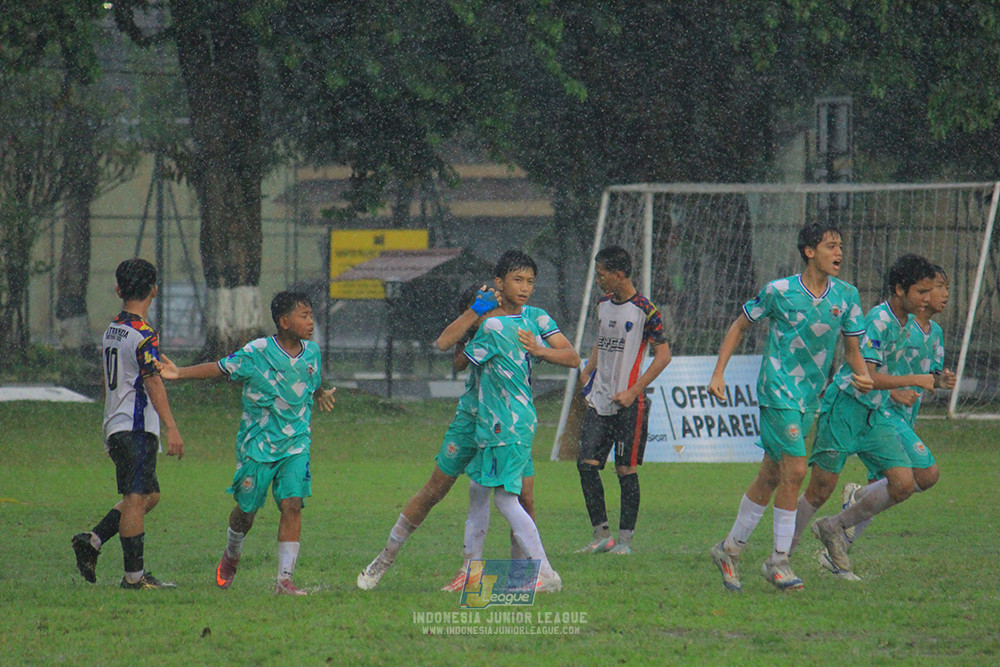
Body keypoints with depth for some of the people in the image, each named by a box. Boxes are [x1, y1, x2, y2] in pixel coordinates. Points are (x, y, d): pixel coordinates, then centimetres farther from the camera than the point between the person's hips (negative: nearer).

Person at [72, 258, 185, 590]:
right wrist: (171, 428, -23)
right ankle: (134, 575, -7)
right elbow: (153, 383, -20)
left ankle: (92, 541, 10)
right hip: (138, 429, -9)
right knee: (136, 498, -7)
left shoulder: (112, 329, 14)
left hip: (116, 426, 9)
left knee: (150, 494, 16)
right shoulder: (143, 334, -13)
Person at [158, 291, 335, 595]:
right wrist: (179, 373, -13)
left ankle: (284, 579, -14)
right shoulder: (257, 353, -12)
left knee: (292, 504, -14)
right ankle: (231, 556, 40)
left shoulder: (311, 352, 3)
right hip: (257, 443, -3)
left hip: (295, 444, 3)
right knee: (247, 511, 8)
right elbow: (221, 368, -6)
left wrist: (321, 395, 10)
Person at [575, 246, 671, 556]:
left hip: (629, 403, -7)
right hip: (599, 401, 7)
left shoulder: (644, 309, -10)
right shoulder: (603, 304, 12)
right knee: (586, 462, -2)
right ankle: (601, 534, 5)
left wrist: (633, 391, -14)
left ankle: (625, 539, 6)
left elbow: (663, 355, -9)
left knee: (626, 469, -2)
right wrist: (585, 375, 12)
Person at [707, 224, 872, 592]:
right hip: (778, 389, -5)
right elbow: (739, 327, 4)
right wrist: (718, 374, -3)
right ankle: (779, 560, -5)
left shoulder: (846, 296, 3)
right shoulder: (779, 291, -9)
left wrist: (863, 375, -10)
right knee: (794, 470, -14)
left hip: (809, 396, 5)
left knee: (770, 476, 9)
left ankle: (731, 548, 22)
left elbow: (852, 349, 11)